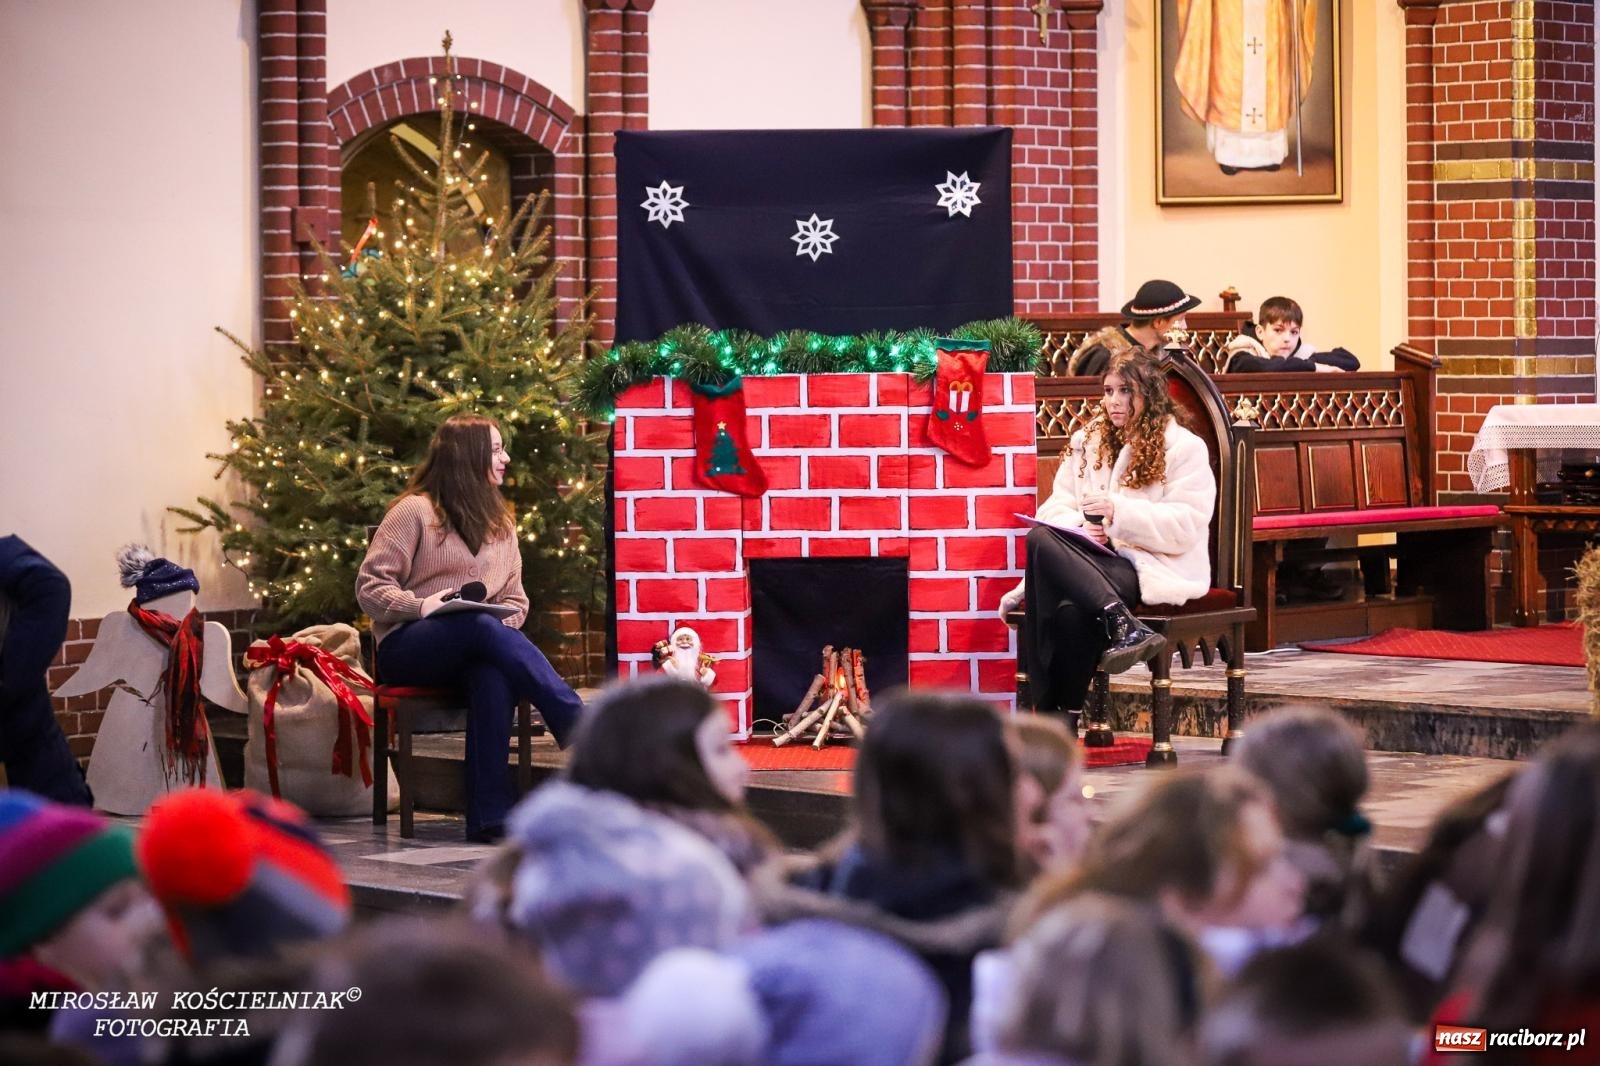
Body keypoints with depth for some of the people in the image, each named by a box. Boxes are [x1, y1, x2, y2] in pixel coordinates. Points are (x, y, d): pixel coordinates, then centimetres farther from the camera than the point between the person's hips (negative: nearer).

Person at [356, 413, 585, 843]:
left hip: (473, 648, 4)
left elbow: (514, 599, 18)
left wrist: (503, 625, -5)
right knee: (483, 628, -38)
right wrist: (420, 605, -19)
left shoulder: (501, 521, 19)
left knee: (492, 673, -36)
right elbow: (370, 587, -2)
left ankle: (490, 815, -44)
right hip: (407, 647, -4)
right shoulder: (415, 511, 1)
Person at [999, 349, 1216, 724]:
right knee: (1040, 538, -30)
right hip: (1092, 560, 5)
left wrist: (1120, 512, -20)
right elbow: (1056, 506, 12)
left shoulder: (1185, 449, 3)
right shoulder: (1089, 440, 19)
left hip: (1155, 568, -5)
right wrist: (1079, 527, -12)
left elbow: (1186, 528, -8)